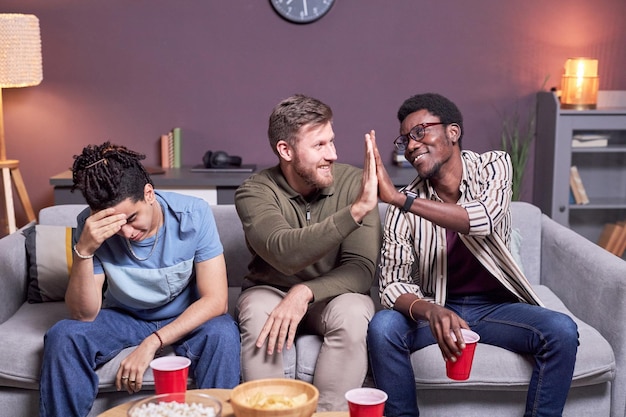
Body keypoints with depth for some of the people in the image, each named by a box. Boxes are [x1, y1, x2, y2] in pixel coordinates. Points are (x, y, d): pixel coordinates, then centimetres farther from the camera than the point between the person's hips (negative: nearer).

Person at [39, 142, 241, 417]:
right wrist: (84, 250, -35)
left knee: (223, 334, -33)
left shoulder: (193, 214, -22)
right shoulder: (91, 226, -18)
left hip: (185, 319, -1)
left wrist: (152, 343, -31)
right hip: (123, 318, 2)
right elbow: (83, 314, -19)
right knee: (62, 336, -24)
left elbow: (216, 299, -23)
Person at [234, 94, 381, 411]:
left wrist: (305, 292, -35)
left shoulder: (353, 182, -14)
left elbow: (361, 267, -18)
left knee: (351, 315, -31)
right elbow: (285, 254, -35)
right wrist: (356, 210, -44)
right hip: (270, 290, 0)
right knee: (258, 315, -32)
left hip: (332, 294, 1)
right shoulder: (255, 192, -16)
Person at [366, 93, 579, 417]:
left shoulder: (493, 165, -7)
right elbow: (393, 283, -14)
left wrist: (399, 198, -39)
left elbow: (483, 219, -28)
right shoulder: (403, 207, -8)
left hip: (495, 306, 0)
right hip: (435, 307, 0)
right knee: (383, 327, -29)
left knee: (562, 331, -26)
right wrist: (430, 311, -37)